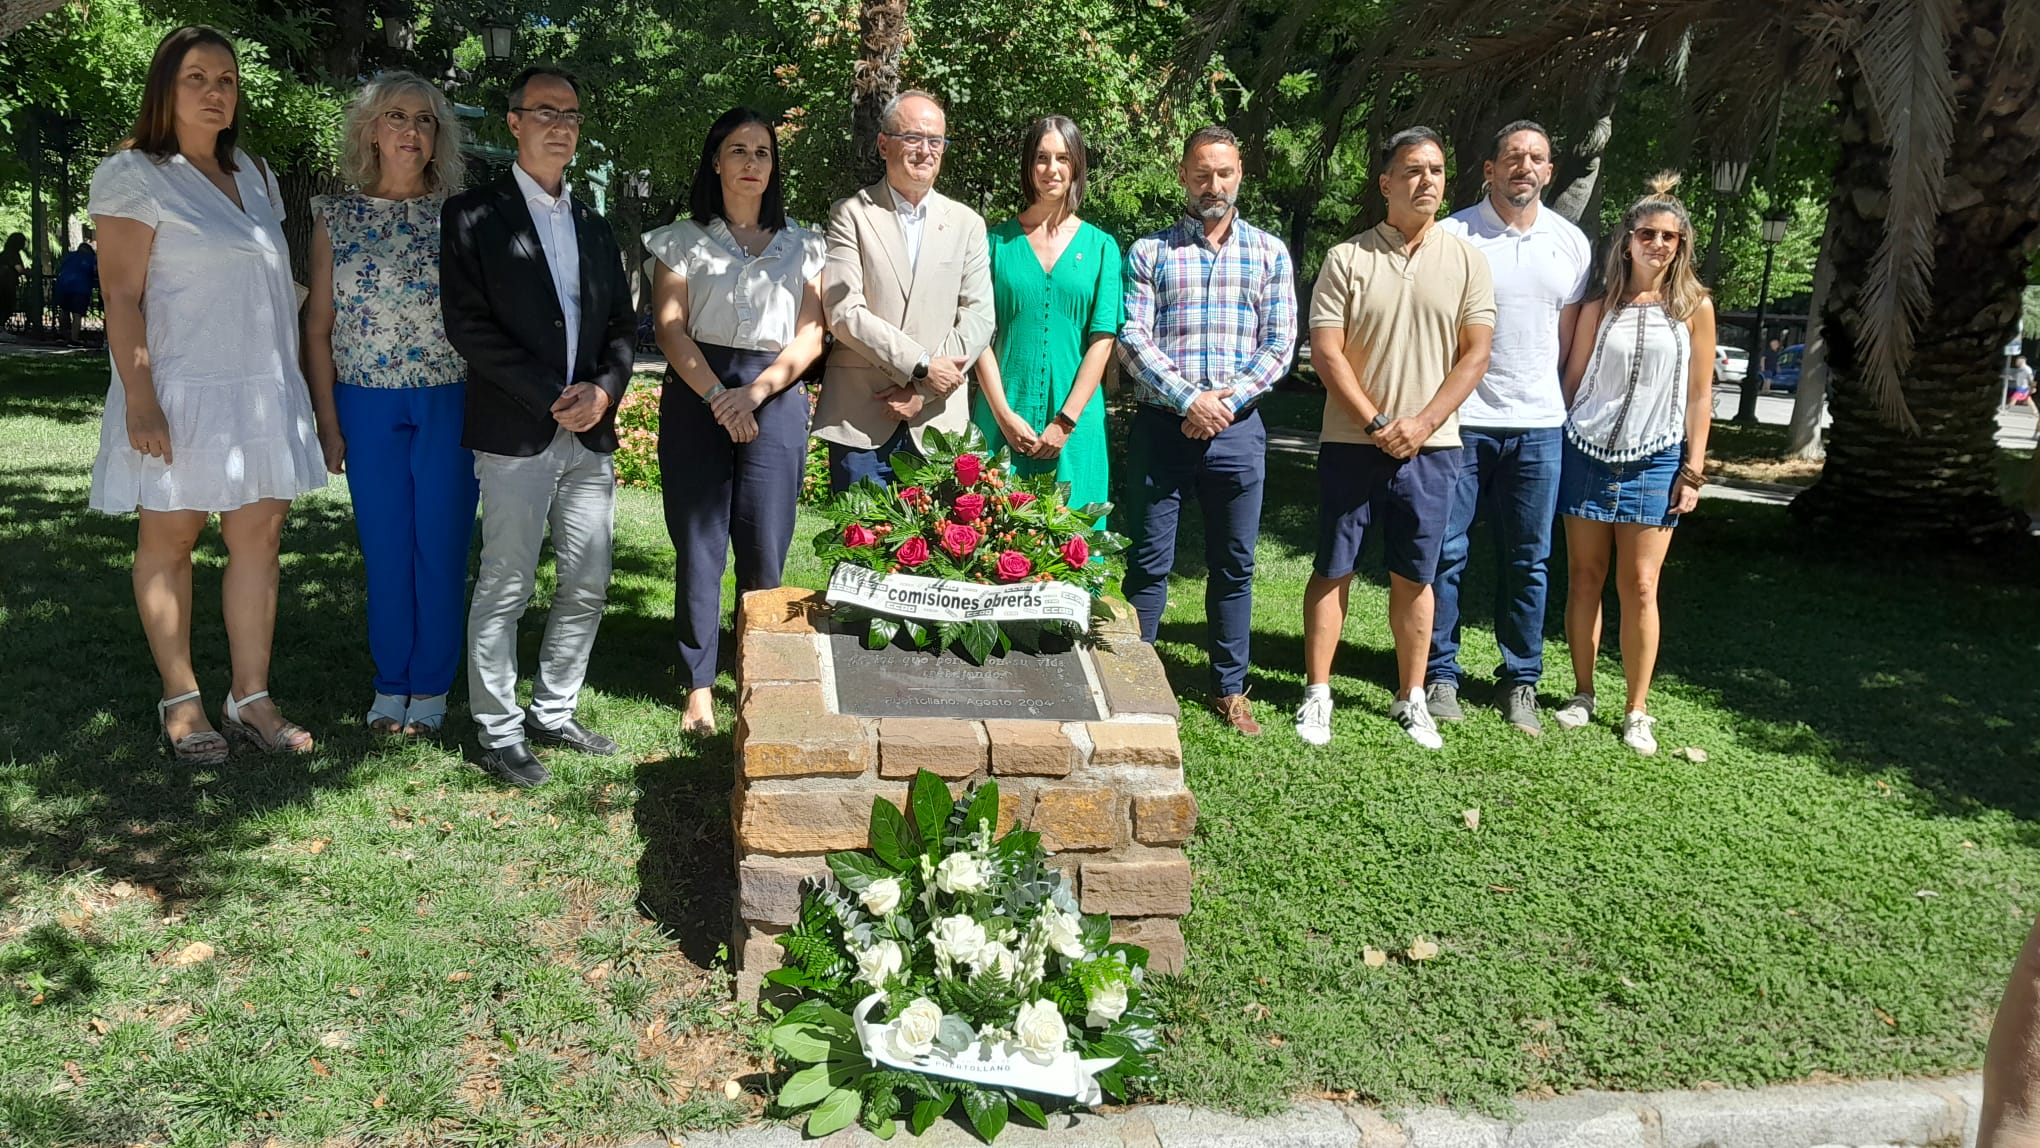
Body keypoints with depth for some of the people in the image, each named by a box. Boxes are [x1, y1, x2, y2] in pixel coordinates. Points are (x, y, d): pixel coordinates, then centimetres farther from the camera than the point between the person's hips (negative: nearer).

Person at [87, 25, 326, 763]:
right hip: (182, 391, -6)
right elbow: (122, 297, -10)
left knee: (258, 537, 2)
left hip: (262, 389, 6)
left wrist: (292, 383, 16)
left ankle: (250, 699, 8)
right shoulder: (134, 175, -5)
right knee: (170, 541, 2)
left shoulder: (253, 175, 15)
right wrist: (139, 399, -18)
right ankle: (181, 703, 9)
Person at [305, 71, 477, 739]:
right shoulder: (337, 217, 6)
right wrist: (327, 420, 2)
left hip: (450, 402, -1)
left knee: (442, 545, 1)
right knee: (384, 546, 6)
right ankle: (389, 683, 19)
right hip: (368, 407, 1)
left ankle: (431, 688, 14)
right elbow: (318, 326, 7)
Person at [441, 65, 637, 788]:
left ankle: (553, 713, 24)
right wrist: (551, 398, -13)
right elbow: (467, 325, -9)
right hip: (515, 434, -6)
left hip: (590, 431, 6)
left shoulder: (594, 226, 18)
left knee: (588, 588, 9)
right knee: (505, 589, -1)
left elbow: (622, 325, 16)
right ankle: (499, 732, 10)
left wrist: (603, 390, -4)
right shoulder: (474, 215, 0)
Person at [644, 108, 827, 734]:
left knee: (765, 548, -1)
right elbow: (669, 326, -1)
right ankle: (699, 685, 6)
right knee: (698, 543, -1)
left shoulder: (801, 245, 13)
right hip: (696, 395, -1)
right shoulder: (683, 240, 9)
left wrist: (756, 390, -10)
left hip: (775, 397, 1)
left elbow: (811, 334, 5)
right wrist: (717, 395, -14)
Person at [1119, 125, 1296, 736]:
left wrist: (1227, 400, -11)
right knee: (1148, 560, 2)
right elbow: (1132, 338, -5)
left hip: (1236, 428, 2)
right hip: (1162, 426, -1)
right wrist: (1188, 399, -16)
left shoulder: (1269, 252, 9)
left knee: (1234, 564, 9)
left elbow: (1278, 345, 2)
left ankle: (1230, 688, 20)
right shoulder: (1149, 251, 5)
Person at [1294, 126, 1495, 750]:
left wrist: (1421, 424, -10)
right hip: (1351, 443, -1)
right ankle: (1317, 693, 13)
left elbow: (1475, 354, 1)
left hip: (1431, 447, 1)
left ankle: (1411, 698, 20)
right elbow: (1327, 354, -5)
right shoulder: (1347, 259, -1)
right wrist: (1375, 424, -12)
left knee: (1414, 578, 9)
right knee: (1333, 570, 4)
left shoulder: (1466, 260, 4)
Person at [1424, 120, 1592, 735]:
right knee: (1445, 550, 0)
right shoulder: (1454, 235, -3)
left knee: (1528, 559, 8)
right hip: (1460, 419, -3)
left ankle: (1520, 682, 18)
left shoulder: (1572, 243, 10)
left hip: (1538, 424, 3)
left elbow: (1569, 333, 17)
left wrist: (1552, 399, 12)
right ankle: (1441, 674, 12)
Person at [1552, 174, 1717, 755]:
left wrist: (1693, 469, 0)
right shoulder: (1600, 304, 5)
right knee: (1584, 577, 5)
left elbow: (1700, 394, 4)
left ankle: (1637, 712, 7)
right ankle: (1582, 695, 17)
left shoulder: (1695, 307, 3)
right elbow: (1573, 379, 8)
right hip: (1587, 451, 1)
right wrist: (1555, 446, 2)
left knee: (1639, 586, -2)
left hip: (1654, 462, -1)